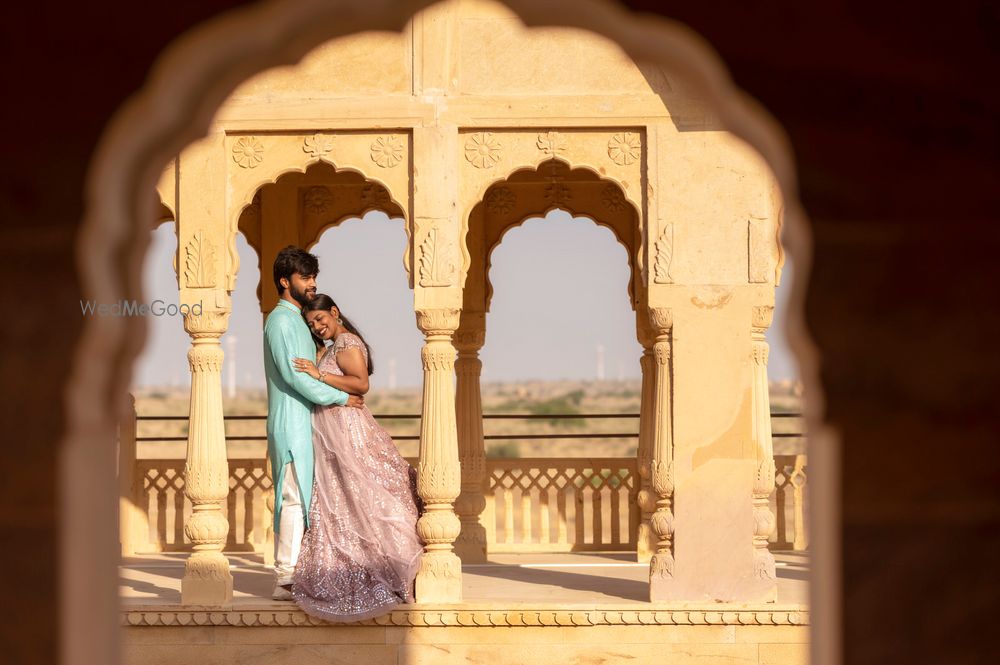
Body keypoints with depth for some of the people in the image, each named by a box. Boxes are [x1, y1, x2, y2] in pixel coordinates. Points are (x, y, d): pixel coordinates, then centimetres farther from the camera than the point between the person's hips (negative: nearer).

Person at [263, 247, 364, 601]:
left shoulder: (298, 320, 19)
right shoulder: (280, 320, -12)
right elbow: (293, 375, -19)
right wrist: (341, 398, -14)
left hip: (302, 424, 10)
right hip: (290, 424, -10)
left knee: (298, 499, 9)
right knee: (295, 499, -10)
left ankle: (289, 575, 12)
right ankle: (286, 579, -10)